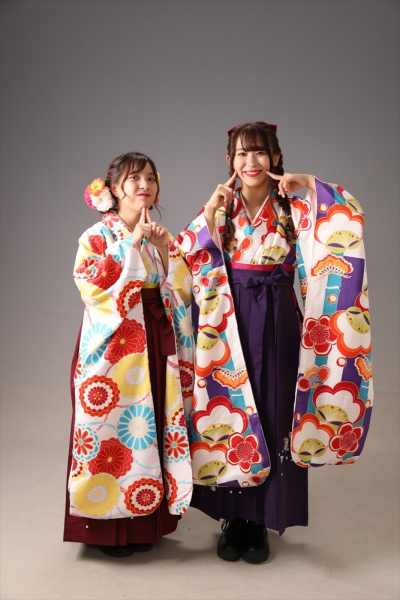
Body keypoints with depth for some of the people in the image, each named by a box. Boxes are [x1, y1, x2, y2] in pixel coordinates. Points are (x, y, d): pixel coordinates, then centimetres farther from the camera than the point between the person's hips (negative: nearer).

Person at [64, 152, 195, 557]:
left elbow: (182, 293, 4)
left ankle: (146, 521, 21)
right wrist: (133, 242, -16)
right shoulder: (97, 236, -1)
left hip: (157, 348, 4)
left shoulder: (162, 237, 12)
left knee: (152, 428, 7)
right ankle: (109, 527, 13)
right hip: (114, 347, -4)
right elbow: (92, 285, -18)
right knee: (112, 430, -1)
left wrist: (165, 250, -9)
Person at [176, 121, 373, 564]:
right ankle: (233, 520, 20)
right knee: (230, 410, 4)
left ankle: (260, 523, 19)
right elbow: (185, 255, -3)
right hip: (228, 322, 1)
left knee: (271, 412, 4)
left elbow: (348, 217, -10)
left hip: (276, 320, -1)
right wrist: (208, 215, -12)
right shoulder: (220, 206, 6)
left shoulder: (293, 207, 3)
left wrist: (310, 185, -17)